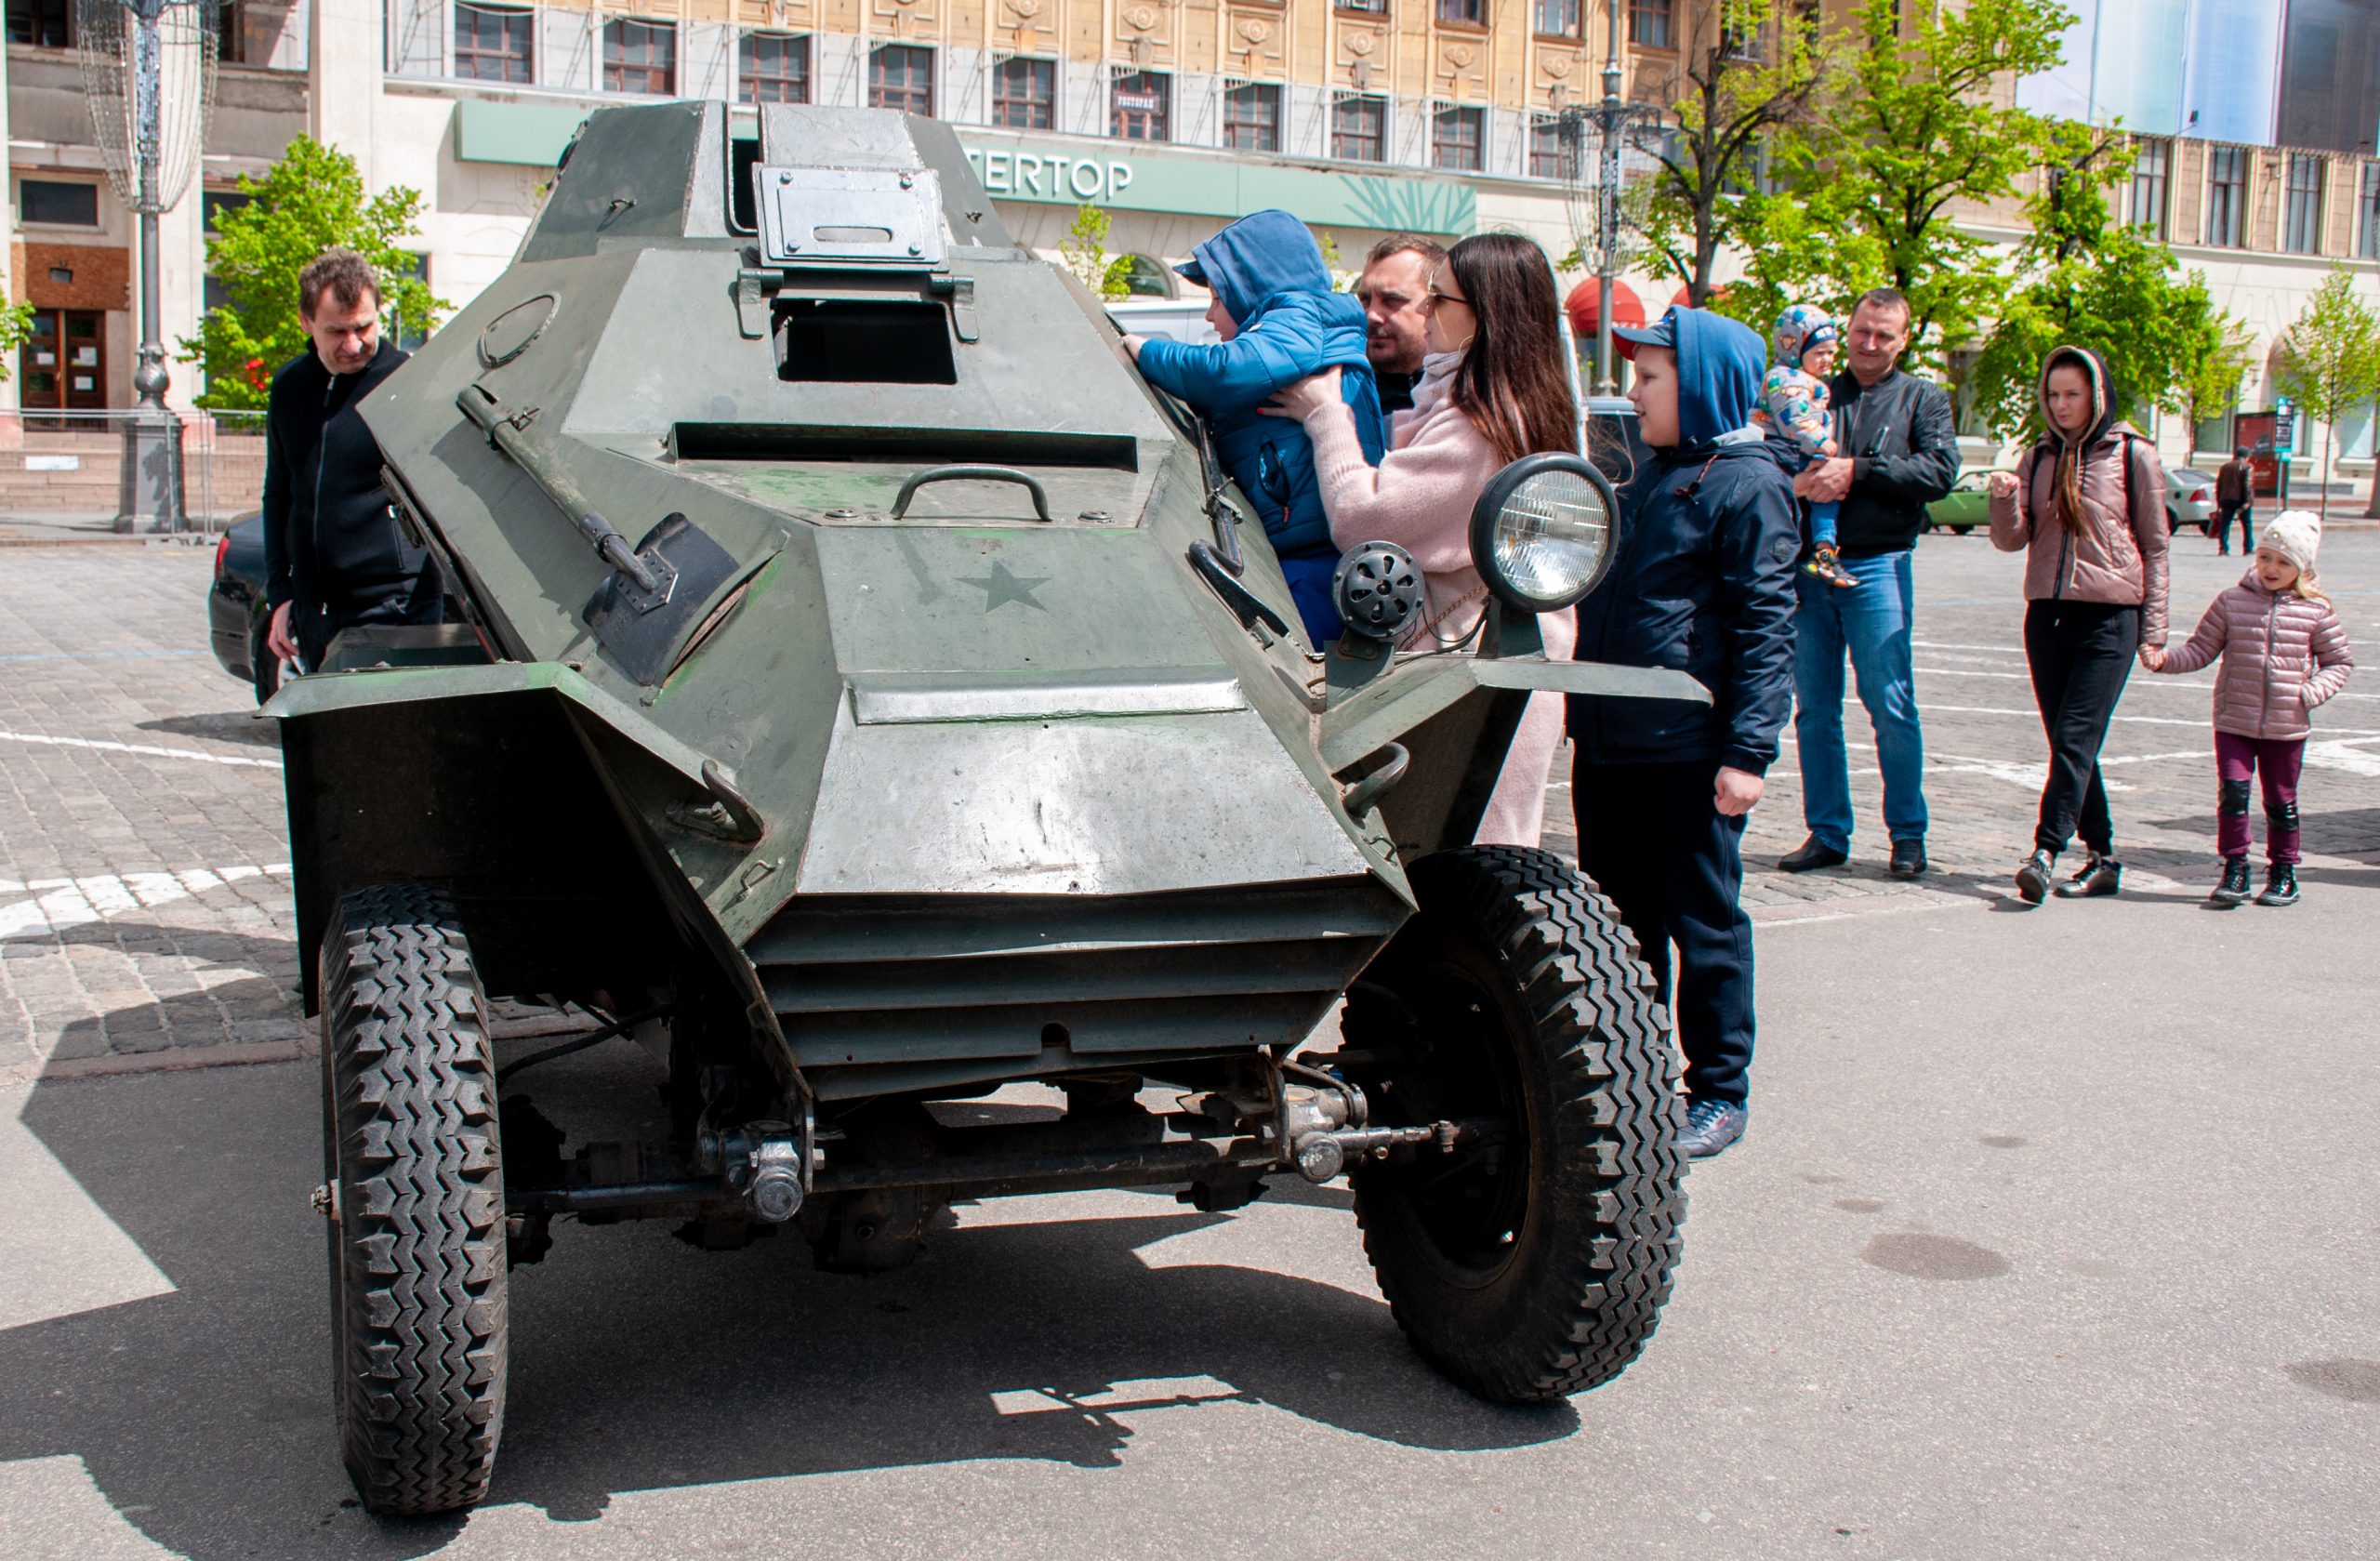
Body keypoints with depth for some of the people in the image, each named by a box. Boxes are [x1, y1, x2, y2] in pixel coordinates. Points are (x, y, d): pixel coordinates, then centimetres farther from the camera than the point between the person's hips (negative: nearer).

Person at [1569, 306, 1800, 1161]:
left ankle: (1720, 1091, 12)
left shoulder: (1748, 484, -10)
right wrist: (1588, 710, 22)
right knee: (1622, 915, 15)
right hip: (1611, 739, 8)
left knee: (1704, 920, 1)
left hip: (1690, 749, -8)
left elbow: (1765, 626, -15)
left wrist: (1749, 748, -21)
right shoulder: (1653, 476, 16)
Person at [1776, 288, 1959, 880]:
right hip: (1807, 566, 3)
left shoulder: (1923, 399, 9)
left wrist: (1857, 471, -14)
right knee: (1814, 708, 5)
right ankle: (1827, 833, 13)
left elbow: (1941, 470, -6)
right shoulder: (1814, 395, 15)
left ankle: (1908, 834, 6)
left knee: (1891, 707, -4)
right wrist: (1795, 482, -13)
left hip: (1877, 567, -3)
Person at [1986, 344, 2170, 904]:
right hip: (2047, 612, 5)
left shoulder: (2133, 455, 2)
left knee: (2076, 738, -13)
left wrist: (2153, 628, 0)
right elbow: (2012, 540, 6)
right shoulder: (2040, 457, 12)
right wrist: (2005, 499, -14)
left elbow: (2154, 546, 4)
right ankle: (2103, 858, 15)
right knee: (2068, 743, 6)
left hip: (2110, 616, -5)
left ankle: (2044, 852, -19)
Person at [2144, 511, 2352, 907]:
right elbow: (2201, 649, 3)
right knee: (2232, 792, -8)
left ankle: (2283, 872, 23)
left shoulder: (2316, 611, -1)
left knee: (2281, 800, 10)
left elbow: (2339, 661, 7)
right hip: (2234, 722, 0)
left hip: (2287, 727, 0)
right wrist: (2165, 659, -14)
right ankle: (2235, 868, 4)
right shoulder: (2232, 603, 1)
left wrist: (2313, 691, -9)